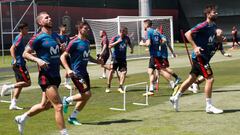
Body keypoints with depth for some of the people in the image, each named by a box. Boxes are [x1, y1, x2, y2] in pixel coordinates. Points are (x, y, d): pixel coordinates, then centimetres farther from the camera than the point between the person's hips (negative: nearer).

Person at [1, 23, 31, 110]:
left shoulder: (23, 38, 17)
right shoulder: (20, 38, -11)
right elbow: (12, 49, -22)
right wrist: (15, 60, -31)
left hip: (19, 64, 10)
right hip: (19, 64, -10)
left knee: (19, 84, 10)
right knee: (27, 82, -8)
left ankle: (13, 104, 11)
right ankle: (8, 87, -6)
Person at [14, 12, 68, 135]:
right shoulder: (38, 38, -9)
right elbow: (25, 54, -7)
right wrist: (38, 60, -21)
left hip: (56, 75, 8)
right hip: (46, 77, -8)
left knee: (45, 105, 19)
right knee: (58, 106, -11)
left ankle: (21, 118, 40)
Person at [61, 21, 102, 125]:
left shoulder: (87, 42, 12)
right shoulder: (74, 43, -12)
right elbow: (63, 57, -12)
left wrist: (97, 61, 10)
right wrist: (68, 70, -24)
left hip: (84, 72, 8)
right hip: (76, 73, -8)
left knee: (85, 96, 6)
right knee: (87, 94, -15)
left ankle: (72, 117, 18)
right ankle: (67, 100, 8)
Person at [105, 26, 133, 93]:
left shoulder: (127, 38, 5)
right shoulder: (115, 38, -8)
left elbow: (130, 44, 25)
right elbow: (110, 46, -16)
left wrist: (132, 49, 7)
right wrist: (117, 41, -23)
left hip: (123, 58, 3)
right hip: (115, 57, -3)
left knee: (124, 72, -9)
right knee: (112, 71, -1)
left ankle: (120, 87, 0)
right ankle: (108, 87, 13)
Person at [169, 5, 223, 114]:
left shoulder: (214, 26, 10)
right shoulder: (203, 26, -17)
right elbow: (188, 34, -20)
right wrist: (195, 47, -27)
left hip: (204, 57, 9)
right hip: (200, 56, -9)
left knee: (192, 78, 16)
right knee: (209, 79, -11)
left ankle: (175, 97, 29)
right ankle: (209, 106, -3)